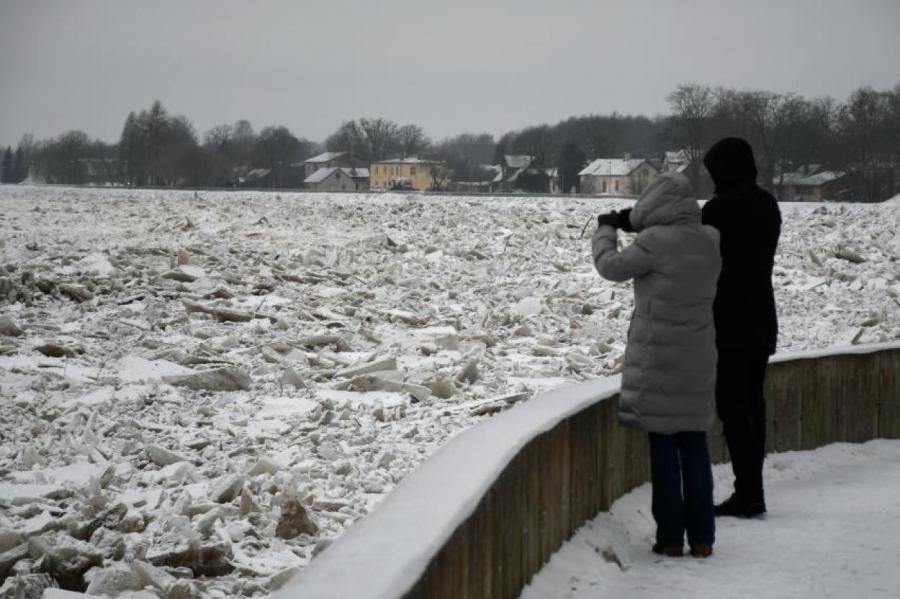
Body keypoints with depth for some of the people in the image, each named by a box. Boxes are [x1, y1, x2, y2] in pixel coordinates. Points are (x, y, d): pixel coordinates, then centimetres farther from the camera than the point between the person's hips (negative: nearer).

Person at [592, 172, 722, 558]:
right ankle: (702, 538, 11)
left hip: (658, 359, -5)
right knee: (694, 445, 11)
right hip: (698, 360, 6)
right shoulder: (709, 241, 4)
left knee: (663, 446, 1)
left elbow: (611, 267, -6)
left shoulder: (656, 241, -16)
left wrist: (605, 231, 12)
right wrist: (634, 225, 20)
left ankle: (671, 537, 3)